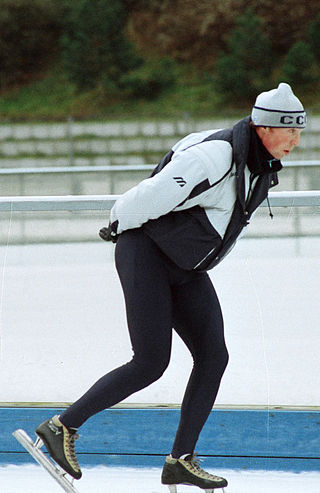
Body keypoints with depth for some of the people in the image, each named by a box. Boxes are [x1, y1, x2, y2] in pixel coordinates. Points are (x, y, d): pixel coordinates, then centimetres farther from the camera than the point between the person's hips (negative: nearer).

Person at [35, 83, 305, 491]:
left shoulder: (263, 166, 3)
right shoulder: (214, 156, -28)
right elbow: (152, 197, -23)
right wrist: (118, 225, -6)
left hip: (186, 269, 9)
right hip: (146, 254, -9)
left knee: (213, 355, -3)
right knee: (151, 363, -13)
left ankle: (180, 460, 2)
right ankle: (62, 426, -1)